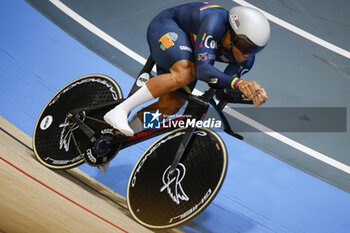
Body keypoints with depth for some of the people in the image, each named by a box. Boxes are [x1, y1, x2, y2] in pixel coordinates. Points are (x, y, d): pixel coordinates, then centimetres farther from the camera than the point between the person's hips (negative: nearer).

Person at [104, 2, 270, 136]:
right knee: (185, 73, -36)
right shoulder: (215, 23, -38)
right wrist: (238, 83, -59)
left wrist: (253, 91, -35)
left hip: (186, 50, 7)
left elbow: (225, 85, -17)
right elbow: (202, 68, -46)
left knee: (171, 106, -6)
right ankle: (119, 111, -31)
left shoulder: (246, 57, -17)